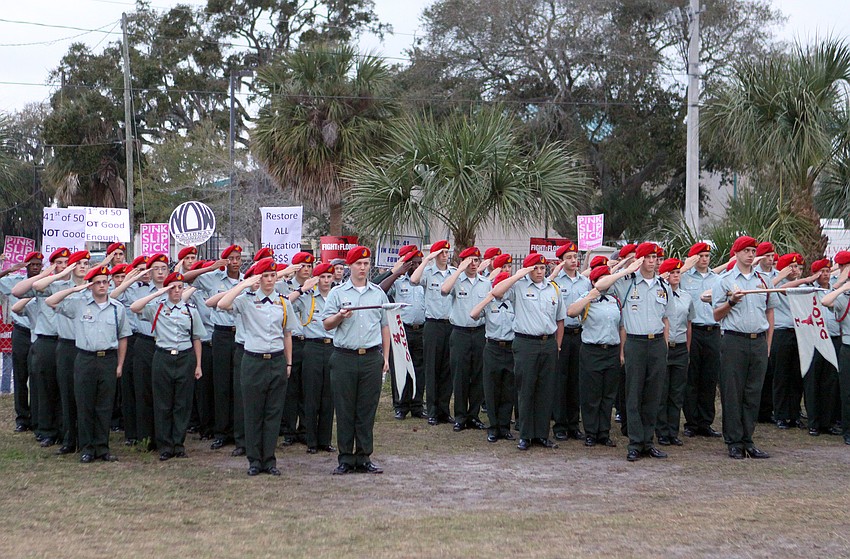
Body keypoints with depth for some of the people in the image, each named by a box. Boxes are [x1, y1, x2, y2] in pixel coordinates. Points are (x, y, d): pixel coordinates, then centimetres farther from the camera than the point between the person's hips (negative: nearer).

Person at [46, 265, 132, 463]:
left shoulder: (118, 308, 8)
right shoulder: (79, 305, 4)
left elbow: (123, 337, 12)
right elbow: (50, 302, -1)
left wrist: (120, 364, 8)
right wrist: (75, 289, -3)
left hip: (108, 360, 1)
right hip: (85, 359, -1)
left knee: (105, 406, 4)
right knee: (84, 404, 1)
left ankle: (102, 447, 12)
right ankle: (86, 448, 9)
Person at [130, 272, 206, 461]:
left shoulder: (190, 310, 8)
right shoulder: (157, 307, 3)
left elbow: (196, 339, 11)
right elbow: (134, 307, -14)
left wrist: (198, 365, 7)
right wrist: (158, 293, -14)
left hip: (185, 358, 1)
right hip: (163, 358, -1)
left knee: (183, 403, 5)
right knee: (163, 403, 2)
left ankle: (179, 444, 14)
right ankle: (165, 446, 8)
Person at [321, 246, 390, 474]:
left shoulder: (378, 293, 12)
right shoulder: (337, 293, 5)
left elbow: (385, 327, 16)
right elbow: (326, 325, 3)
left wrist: (385, 357, 11)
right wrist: (340, 316, -18)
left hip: (372, 358, 2)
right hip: (344, 358, -2)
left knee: (367, 411, 4)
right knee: (344, 411, 1)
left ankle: (364, 458, 10)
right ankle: (345, 459, 8)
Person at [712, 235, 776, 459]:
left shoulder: (763, 280, 14)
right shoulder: (725, 281, 3)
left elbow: (769, 313, 20)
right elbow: (717, 315, 1)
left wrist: (768, 344, 14)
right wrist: (731, 301, -17)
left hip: (759, 341, 4)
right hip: (734, 341, -3)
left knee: (753, 393, 5)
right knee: (732, 393, -2)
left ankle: (747, 440, 11)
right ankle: (734, 442, 3)